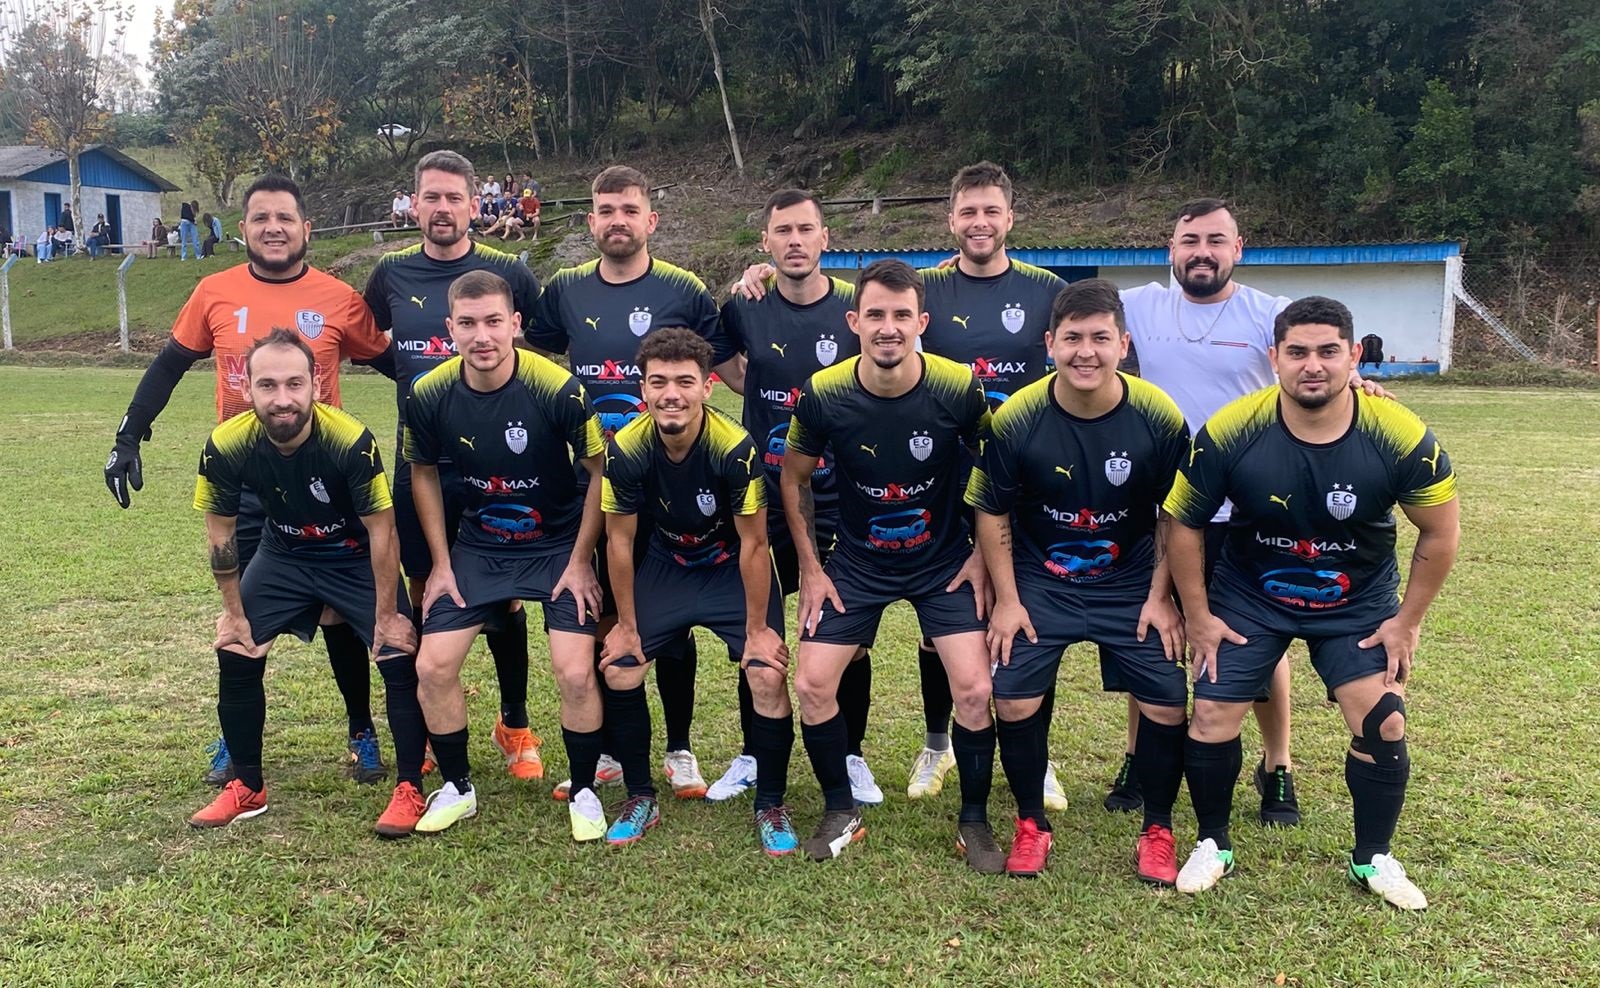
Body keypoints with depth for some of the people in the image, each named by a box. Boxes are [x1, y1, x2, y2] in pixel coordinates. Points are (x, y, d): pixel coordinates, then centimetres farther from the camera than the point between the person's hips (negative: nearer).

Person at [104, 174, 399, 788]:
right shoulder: (215, 294, -2)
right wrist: (129, 438, 4)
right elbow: (168, 367, 7)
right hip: (241, 482, 2)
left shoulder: (339, 299, -5)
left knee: (340, 611, 7)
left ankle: (362, 733, 22)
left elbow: (393, 365, 3)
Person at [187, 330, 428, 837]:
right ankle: (247, 787, 19)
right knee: (235, 656, 0)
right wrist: (234, 611, -1)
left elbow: (381, 530, -22)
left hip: (357, 558, -3)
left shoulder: (351, 440, -33)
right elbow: (221, 532, -7)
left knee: (400, 658, -15)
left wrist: (386, 615, -16)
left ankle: (410, 790, 0)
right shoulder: (227, 445, -24)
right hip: (284, 555, 3)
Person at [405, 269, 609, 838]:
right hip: (477, 545, 3)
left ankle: (584, 792, 11)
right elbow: (423, 473, 5)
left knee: (576, 673, -14)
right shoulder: (429, 395, -13)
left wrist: (579, 561, -9)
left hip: (559, 544, -3)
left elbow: (600, 470, -12)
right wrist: (441, 563, 4)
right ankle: (457, 788, 19)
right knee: (432, 665, -4)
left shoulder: (558, 390, -23)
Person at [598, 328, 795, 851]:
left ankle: (770, 806, 6)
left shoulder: (736, 446, -30)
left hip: (735, 569, -3)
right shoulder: (626, 449, -22)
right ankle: (641, 798, 14)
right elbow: (620, 540, -9)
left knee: (768, 675, -16)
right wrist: (626, 625, -2)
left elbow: (753, 543, -19)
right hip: (665, 566, 3)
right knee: (617, 669, -6)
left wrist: (757, 628, -13)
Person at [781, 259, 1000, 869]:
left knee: (974, 689, -12)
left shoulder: (960, 389, -19)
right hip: (858, 562, 1)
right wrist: (811, 568, 0)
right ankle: (841, 812, 17)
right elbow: (794, 478, 0)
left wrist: (983, 553, -2)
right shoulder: (823, 394, -18)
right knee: (811, 683, -7)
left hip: (946, 561, -1)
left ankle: (974, 820, 13)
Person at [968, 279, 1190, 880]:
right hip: (1040, 582, 0)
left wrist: (1160, 596, -4)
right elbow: (992, 513, -5)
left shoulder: (1159, 418, -15)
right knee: (1014, 698, -9)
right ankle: (1032, 825, 15)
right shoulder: (1015, 419, -17)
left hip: (1132, 585, 1)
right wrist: (1006, 600, -6)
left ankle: (1158, 831, 18)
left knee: (1168, 702, -6)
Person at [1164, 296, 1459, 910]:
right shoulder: (1228, 432, -23)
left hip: (1360, 604, 1)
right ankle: (1213, 845, 20)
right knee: (1212, 715, -5)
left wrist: (1407, 622, -4)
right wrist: (1198, 616, -6)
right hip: (1248, 597, 0)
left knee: (1382, 723, -8)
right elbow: (1184, 523, -9)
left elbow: (1442, 532, -6)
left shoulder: (1401, 437, -22)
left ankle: (1373, 859, 18)